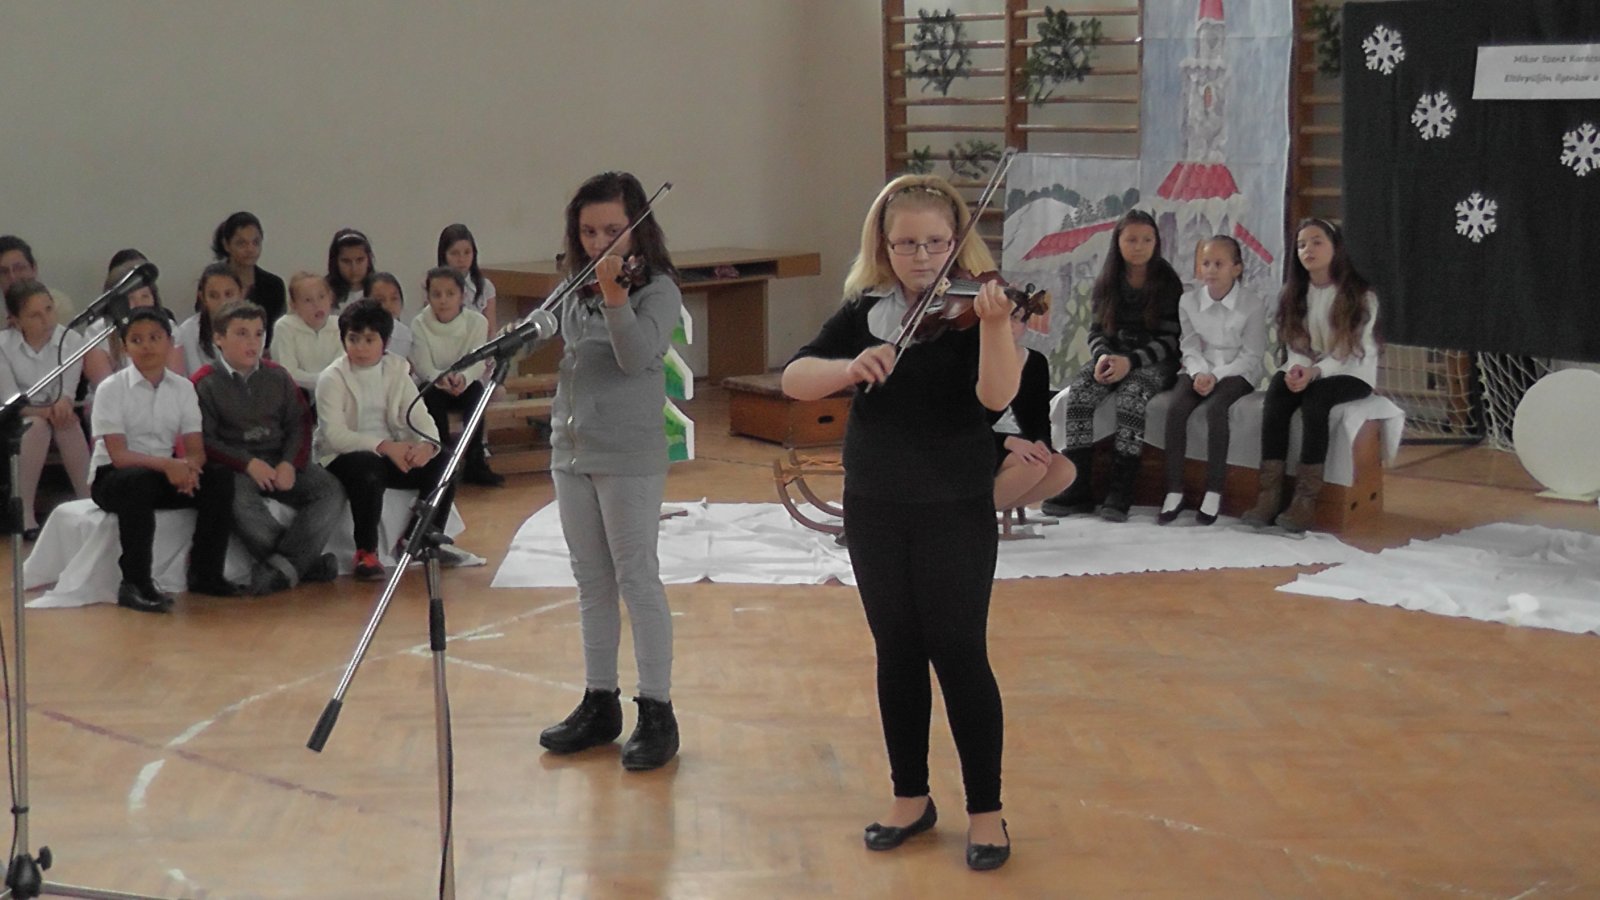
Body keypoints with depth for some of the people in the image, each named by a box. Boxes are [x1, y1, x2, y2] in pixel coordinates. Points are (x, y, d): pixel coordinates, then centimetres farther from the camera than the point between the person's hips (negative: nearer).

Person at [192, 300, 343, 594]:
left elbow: (299, 424, 10)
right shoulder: (204, 383, 0)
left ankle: (283, 565, -28)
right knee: (240, 502, -38)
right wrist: (248, 463, -18)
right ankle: (304, 561, -24)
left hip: (282, 461, 4)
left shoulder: (277, 376, 15)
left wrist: (290, 463, -9)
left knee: (332, 491, -20)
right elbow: (203, 440, -7)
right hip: (235, 466, -4)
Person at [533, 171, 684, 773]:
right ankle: (600, 704, 22)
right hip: (571, 453, 7)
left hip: (629, 458, -7)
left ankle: (657, 712, 1)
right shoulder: (575, 290, 10)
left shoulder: (656, 288, -9)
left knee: (638, 581, -5)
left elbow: (638, 355, -25)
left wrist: (614, 294, -36)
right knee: (592, 584, 13)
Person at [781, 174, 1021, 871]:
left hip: (956, 508, -3)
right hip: (874, 506, 4)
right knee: (897, 651, 12)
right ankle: (911, 796, 25)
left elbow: (996, 396, -24)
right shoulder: (863, 310, 2)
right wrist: (851, 365, -28)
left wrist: (995, 324, -40)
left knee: (959, 652, -2)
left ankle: (985, 810, 10)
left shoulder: (972, 307, -8)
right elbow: (795, 380, -9)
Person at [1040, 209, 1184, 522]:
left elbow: (1170, 339, -8)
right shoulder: (1108, 282, 9)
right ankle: (1077, 488, -27)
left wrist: (1131, 361, -23)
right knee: (1079, 391, -26)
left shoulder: (1166, 282, -3)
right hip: (1113, 357, 4)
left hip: (1154, 362, -4)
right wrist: (1103, 355, -15)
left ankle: (1120, 492, -35)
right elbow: (1096, 330, 9)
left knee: (1131, 394, -36)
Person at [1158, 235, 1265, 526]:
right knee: (1175, 409, -26)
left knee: (1216, 408, -33)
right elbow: (1191, 349, 3)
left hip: (1237, 371, -3)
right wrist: (1199, 374, -18)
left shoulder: (1252, 305, -8)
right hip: (1200, 370, 3)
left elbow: (1250, 356, -8)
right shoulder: (1189, 301, 2)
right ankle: (1174, 491, -20)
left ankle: (1214, 492, -25)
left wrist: (1216, 376, -20)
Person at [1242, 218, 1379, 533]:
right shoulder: (1292, 293, 6)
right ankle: (1270, 493, -34)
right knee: (1277, 392, -29)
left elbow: (1350, 353, -14)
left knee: (1315, 398, -35)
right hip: (1307, 369, 4)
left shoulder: (1361, 295, -10)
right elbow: (1294, 345, 4)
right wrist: (1297, 369, -19)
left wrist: (1315, 372, -31)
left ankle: (1306, 498, -36)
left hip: (1352, 372, -4)